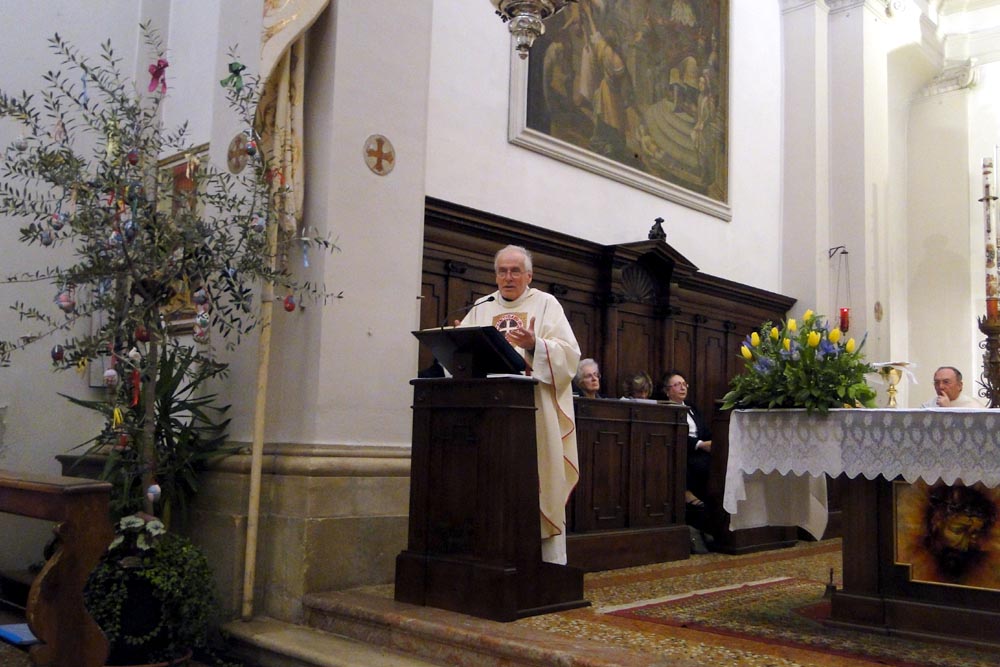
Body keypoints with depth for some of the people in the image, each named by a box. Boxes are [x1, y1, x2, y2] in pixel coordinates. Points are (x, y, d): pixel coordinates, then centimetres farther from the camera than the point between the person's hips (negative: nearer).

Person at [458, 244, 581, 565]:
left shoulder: (546, 303, 6)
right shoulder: (481, 308, 16)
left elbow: (568, 355, -6)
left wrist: (534, 345, -24)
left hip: (536, 412, -3)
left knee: (539, 485, -4)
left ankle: (551, 563, 2)